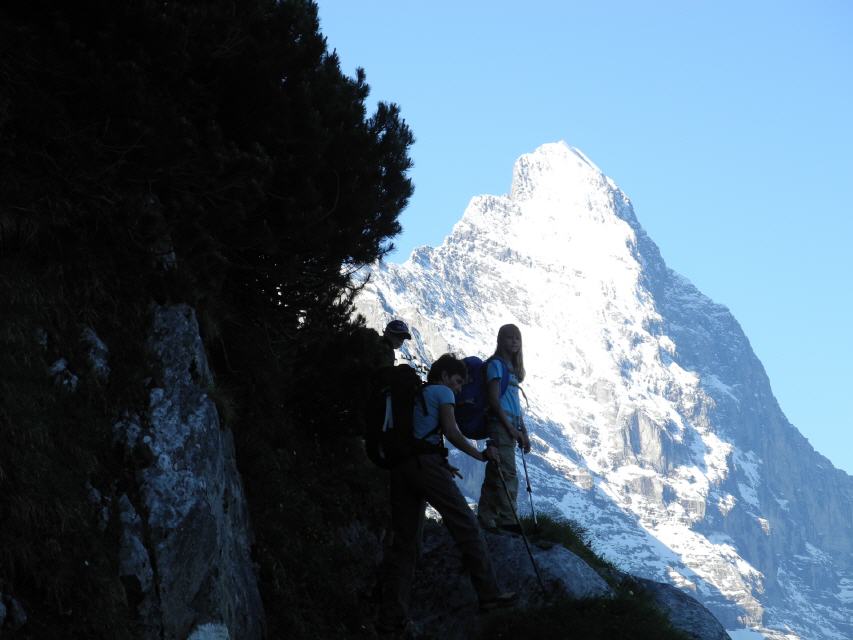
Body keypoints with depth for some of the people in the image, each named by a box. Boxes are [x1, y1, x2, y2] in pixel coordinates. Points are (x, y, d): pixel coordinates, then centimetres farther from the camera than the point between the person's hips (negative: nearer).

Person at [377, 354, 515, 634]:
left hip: (400, 467, 7)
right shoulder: (442, 392, 6)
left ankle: (391, 617, 1)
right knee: (466, 525, -1)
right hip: (426, 463, -7)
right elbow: (451, 431, -6)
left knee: (404, 541, 6)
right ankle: (488, 594, -4)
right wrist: (480, 455, 2)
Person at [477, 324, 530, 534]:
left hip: (510, 427, 9)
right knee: (507, 474, -12)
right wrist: (512, 429, -16)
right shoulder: (496, 364, -6)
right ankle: (508, 521, -12)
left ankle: (485, 520, 12)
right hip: (500, 424, -9)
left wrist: (523, 432, 17)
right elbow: (494, 400, -13)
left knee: (494, 475, 9)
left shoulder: (512, 367, 21)